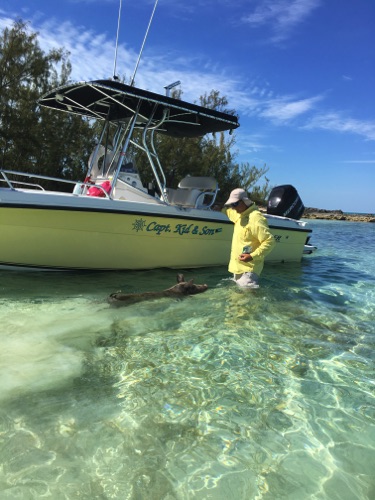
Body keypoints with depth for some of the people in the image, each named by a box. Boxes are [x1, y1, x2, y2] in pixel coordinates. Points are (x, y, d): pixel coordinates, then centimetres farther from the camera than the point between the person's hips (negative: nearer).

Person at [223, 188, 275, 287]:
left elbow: (270, 241, -22)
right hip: (237, 266, 10)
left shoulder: (255, 218, -19)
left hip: (249, 268, -10)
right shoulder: (239, 215, 10)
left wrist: (252, 256, -28)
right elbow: (228, 210, 37)